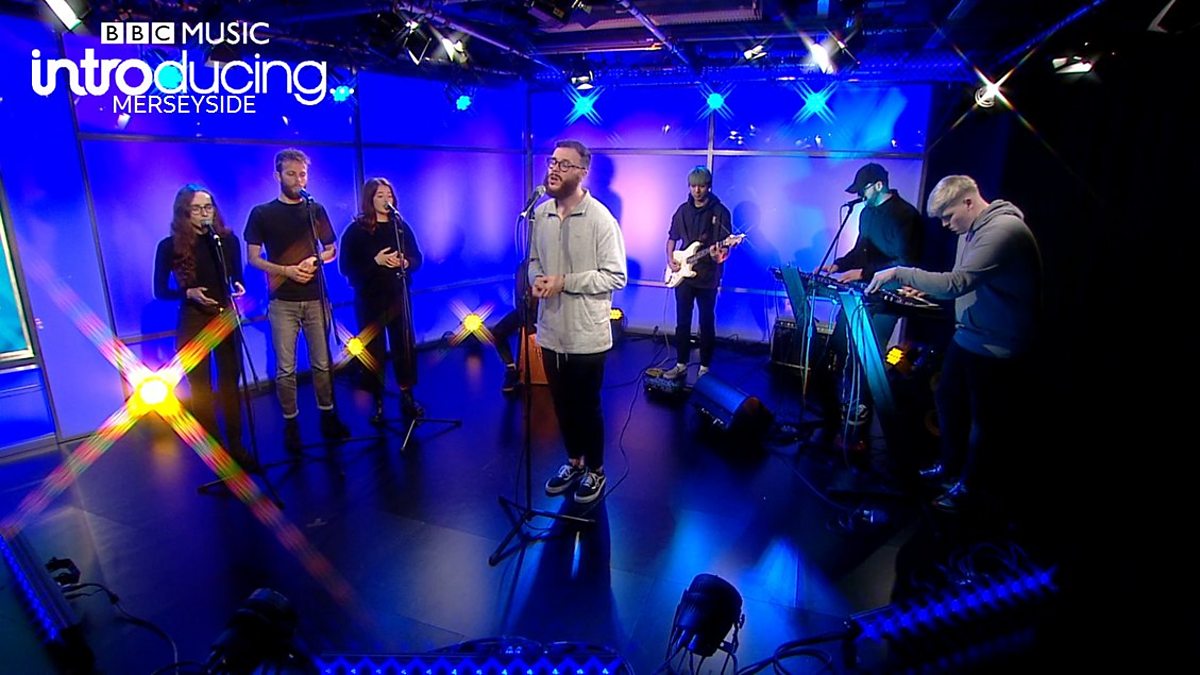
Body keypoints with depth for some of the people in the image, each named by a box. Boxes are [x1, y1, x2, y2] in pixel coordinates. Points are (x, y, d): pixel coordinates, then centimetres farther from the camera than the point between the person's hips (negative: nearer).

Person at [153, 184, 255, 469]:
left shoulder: (227, 239, 0)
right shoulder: (170, 246, -6)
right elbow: (160, 291, 0)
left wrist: (238, 288, -14)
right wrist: (188, 292, -18)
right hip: (193, 323, -1)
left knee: (230, 384, 6)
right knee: (201, 389, 6)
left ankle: (236, 447, 17)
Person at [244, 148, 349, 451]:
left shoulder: (316, 210, 9)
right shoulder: (261, 213, 2)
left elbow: (332, 250, 13)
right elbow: (253, 258, 1)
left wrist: (315, 260, -8)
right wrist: (286, 270, -15)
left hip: (315, 298, 2)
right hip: (283, 302, -2)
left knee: (322, 362, 7)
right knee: (285, 368, 1)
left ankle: (327, 415, 20)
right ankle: (291, 423, 13)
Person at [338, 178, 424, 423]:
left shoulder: (401, 226, 6)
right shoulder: (356, 230, -3)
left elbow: (417, 259, 7)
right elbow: (346, 267, -9)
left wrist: (405, 263, -15)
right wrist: (375, 261, -20)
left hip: (399, 297, 2)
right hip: (369, 300, -2)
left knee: (405, 346, 4)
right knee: (374, 351, 3)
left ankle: (407, 398, 18)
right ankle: (378, 404, 15)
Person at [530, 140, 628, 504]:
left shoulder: (600, 218, -15)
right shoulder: (541, 213, 3)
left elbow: (616, 276, -15)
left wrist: (564, 282, -19)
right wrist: (536, 279, -8)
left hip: (586, 334, -5)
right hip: (551, 330, 6)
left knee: (588, 406, 10)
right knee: (562, 404, 19)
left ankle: (595, 471, 32)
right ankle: (574, 461, 41)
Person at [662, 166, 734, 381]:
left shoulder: (720, 212, -5)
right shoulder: (683, 210, 8)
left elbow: (726, 246, -8)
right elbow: (672, 238, 17)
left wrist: (719, 255, -30)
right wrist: (670, 259, 1)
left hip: (708, 277, -4)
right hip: (683, 274, 4)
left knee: (707, 323, 4)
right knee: (682, 321, 9)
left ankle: (705, 367, 15)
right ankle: (681, 364, 21)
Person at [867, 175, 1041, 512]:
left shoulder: (1004, 230, -24)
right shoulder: (972, 230, 7)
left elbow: (956, 283, -32)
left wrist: (900, 273, -26)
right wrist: (924, 290, -1)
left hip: (995, 348, -9)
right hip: (965, 336, 9)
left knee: (985, 419, 8)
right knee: (947, 400, 18)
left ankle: (968, 484, 26)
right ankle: (950, 464, 38)